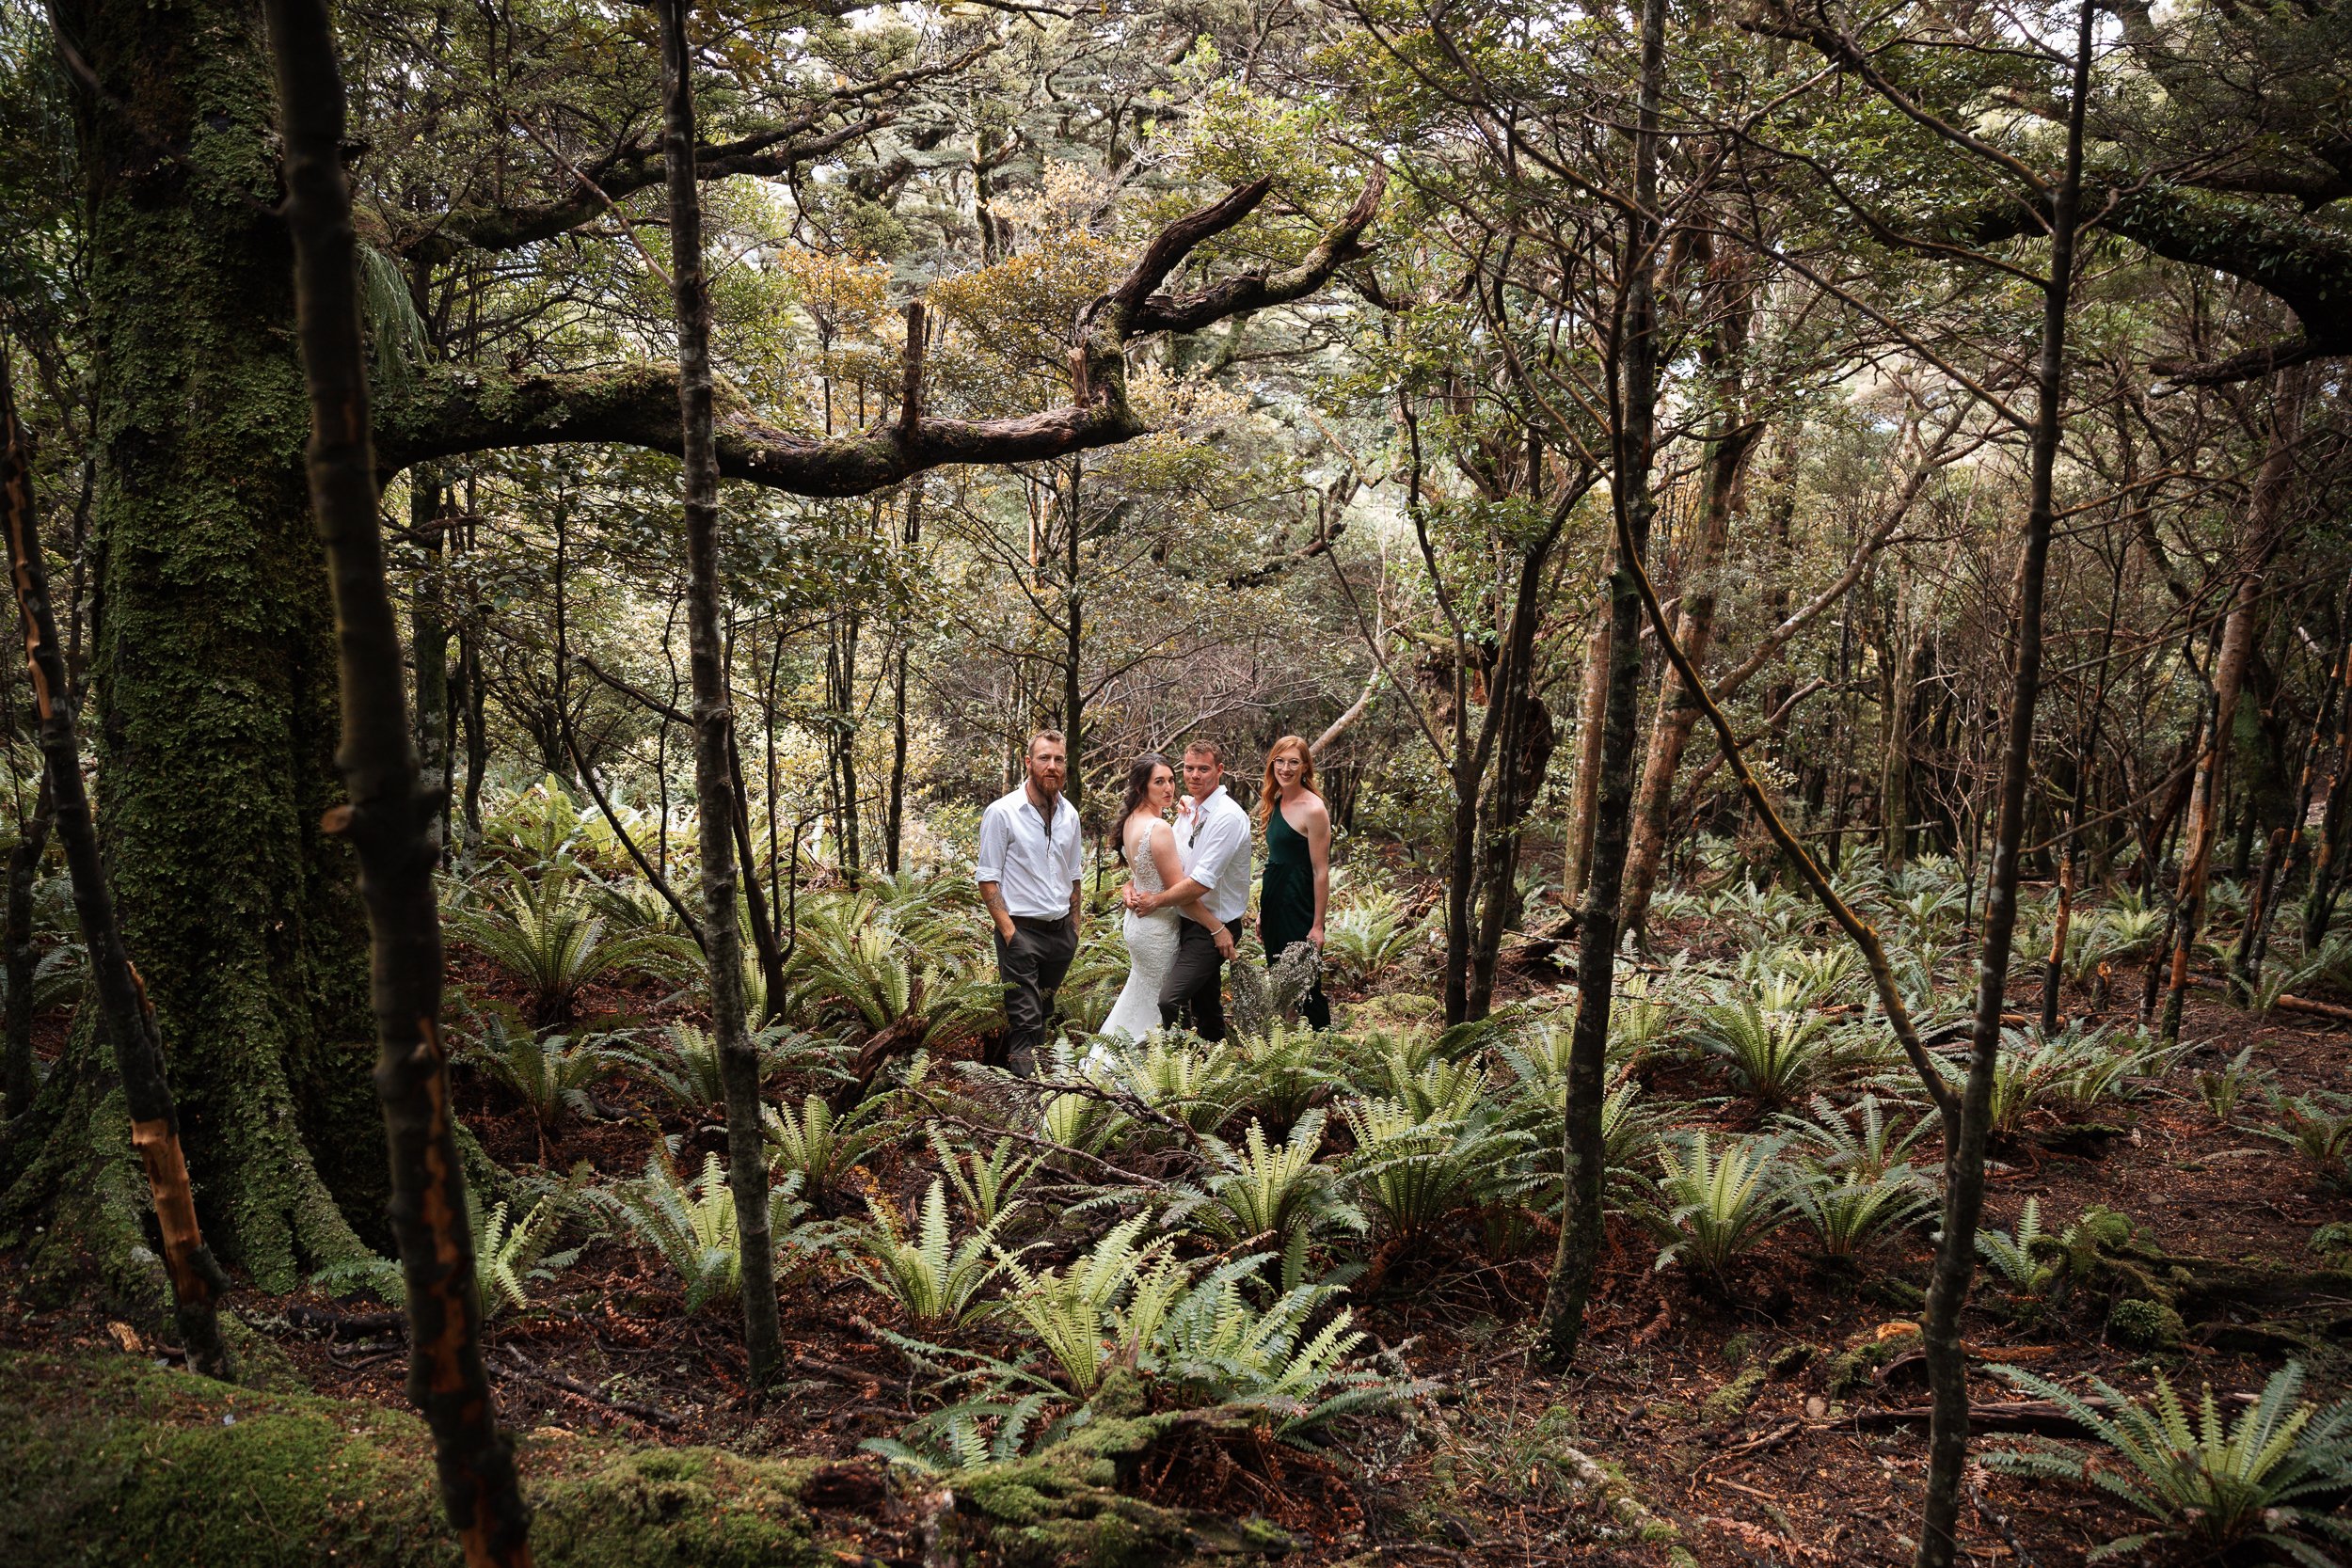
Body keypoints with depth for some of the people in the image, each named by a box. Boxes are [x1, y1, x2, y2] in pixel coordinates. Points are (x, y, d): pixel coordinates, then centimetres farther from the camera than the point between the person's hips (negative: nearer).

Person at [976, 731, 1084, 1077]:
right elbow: (988, 879, -9)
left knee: (1044, 1012, 16)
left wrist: (1075, 925, 13)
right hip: (1022, 931, -5)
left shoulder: (1070, 815, 8)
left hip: (1061, 931, 6)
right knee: (1024, 1021, -5)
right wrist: (1009, 930, -14)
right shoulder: (1002, 812, -9)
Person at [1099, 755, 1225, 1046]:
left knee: (1139, 995, 25)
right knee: (1156, 1010, 7)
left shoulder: (1131, 821, 2)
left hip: (1137, 921, 9)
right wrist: (1218, 927, -18)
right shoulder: (1159, 828, -25)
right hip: (1159, 928, -9)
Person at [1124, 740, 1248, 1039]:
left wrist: (1155, 901, -14)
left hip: (1214, 927, -9)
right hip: (1189, 922, 9)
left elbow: (1201, 883, -24)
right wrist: (1133, 885, -5)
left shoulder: (1228, 817, -20)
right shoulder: (1187, 808, 7)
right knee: (1204, 1002, 20)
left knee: (1170, 1002, -22)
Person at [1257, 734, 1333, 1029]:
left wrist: (1318, 925, -16)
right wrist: (1262, 910, 14)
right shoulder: (1273, 803, 10)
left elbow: (1321, 872, -15)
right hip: (1273, 902, 8)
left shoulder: (1313, 809, -15)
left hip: (1299, 905, -8)